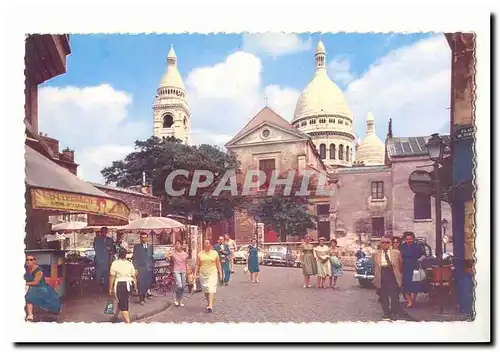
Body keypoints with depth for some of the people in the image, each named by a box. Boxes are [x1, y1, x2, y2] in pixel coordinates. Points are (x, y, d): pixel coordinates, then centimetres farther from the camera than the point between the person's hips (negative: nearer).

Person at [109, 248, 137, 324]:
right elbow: (134, 277, 7)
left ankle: (128, 322, -4)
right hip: (130, 284, 5)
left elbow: (112, 277, -6)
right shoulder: (130, 264, 5)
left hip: (120, 285, -5)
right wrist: (135, 287, 16)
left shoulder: (114, 263, -5)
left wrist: (110, 288, 1)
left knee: (123, 304, 0)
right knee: (123, 301, 23)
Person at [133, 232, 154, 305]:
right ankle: (141, 299, 9)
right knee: (141, 284, -4)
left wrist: (152, 266, 5)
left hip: (149, 268, 3)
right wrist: (135, 268, -10)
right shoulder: (137, 247, 1)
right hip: (140, 268, -3)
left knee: (147, 284, 2)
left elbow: (151, 258, 13)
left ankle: (143, 296, 24)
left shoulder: (150, 247, 12)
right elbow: (135, 258, -3)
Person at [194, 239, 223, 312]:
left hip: (212, 273, -2)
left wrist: (220, 273, 5)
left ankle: (210, 306, -19)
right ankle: (208, 304, 25)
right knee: (206, 290, 8)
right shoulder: (200, 254, 7)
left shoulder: (215, 253, 6)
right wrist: (195, 273, -2)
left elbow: (218, 264, 8)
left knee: (211, 289, -13)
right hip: (203, 274, 2)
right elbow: (197, 265, 7)